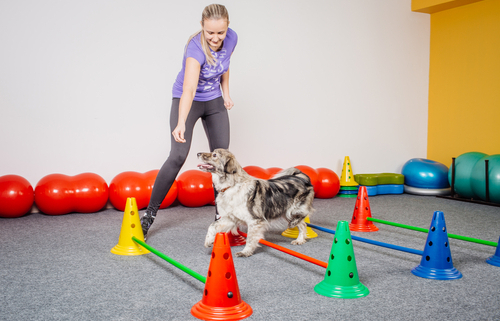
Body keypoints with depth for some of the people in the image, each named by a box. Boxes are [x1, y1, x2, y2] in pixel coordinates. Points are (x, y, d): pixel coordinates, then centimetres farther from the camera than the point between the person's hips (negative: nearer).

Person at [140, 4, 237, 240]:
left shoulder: (231, 38, -13)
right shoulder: (196, 48, -32)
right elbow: (189, 89, -47)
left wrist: (226, 93, 7)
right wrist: (181, 123, -59)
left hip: (214, 101, 6)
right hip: (186, 100, -5)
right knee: (178, 156, -17)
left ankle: (221, 215, 11)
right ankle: (149, 214, -5)